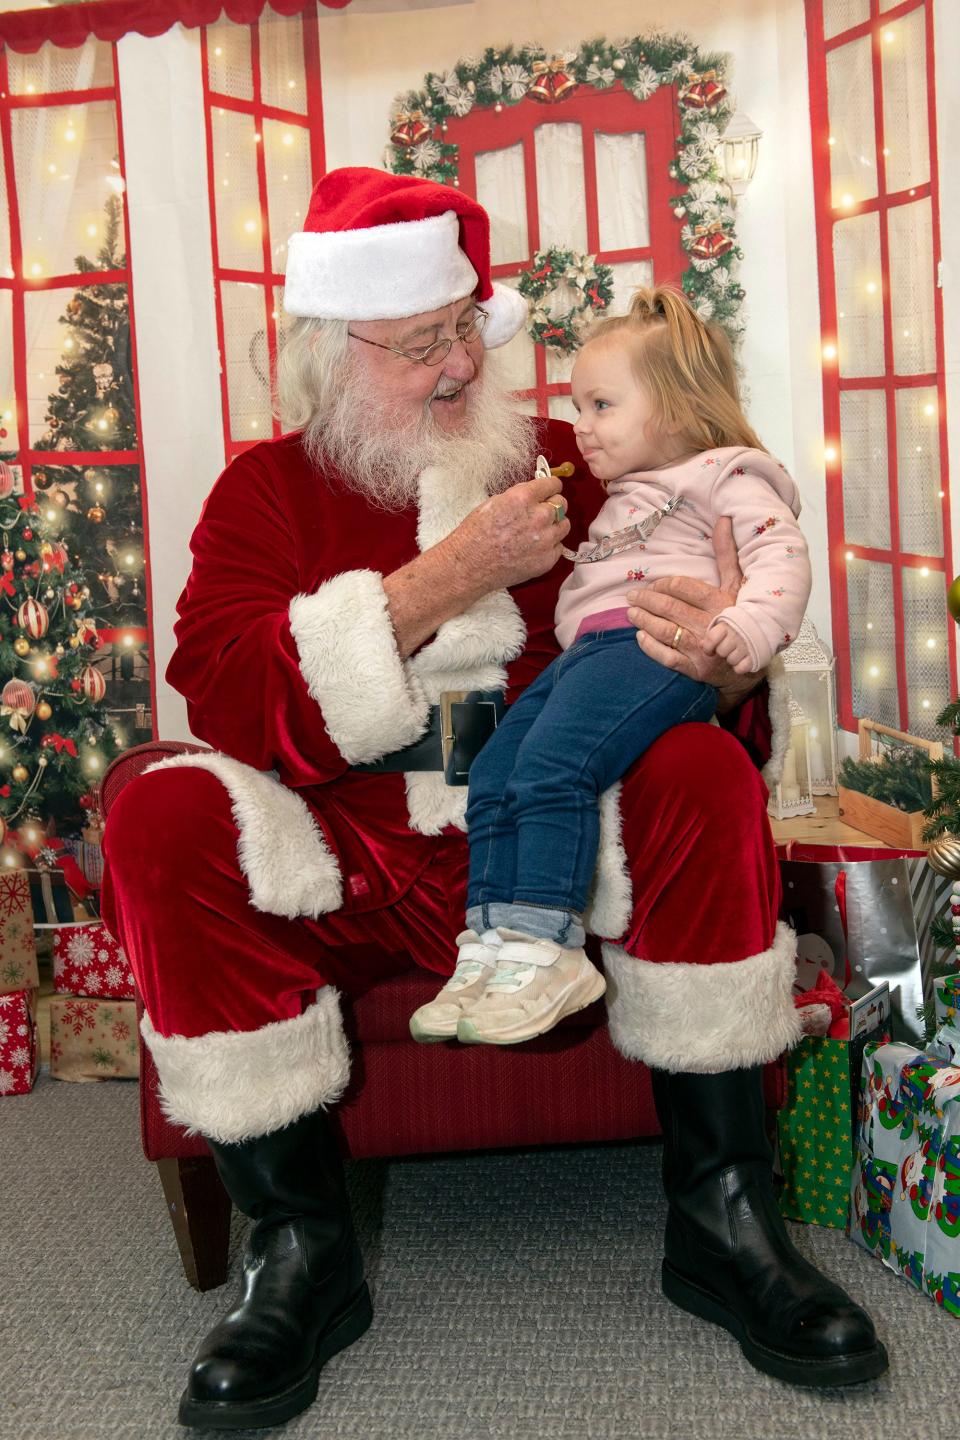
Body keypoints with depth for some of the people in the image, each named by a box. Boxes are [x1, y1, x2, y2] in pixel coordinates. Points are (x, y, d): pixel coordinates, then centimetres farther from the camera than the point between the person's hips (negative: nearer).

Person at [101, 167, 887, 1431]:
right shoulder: (268, 487, 8)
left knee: (704, 772, -26)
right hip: (355, 874, 0)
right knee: (164, 820, -27)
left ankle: (722, 1213, -15)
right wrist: (448, 580, -15)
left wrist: (723, 668, -19)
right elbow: (222, 693, -10)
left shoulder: (564, 464, 12)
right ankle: (299, 1244, -16)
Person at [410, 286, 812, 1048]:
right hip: (582, 654, 9)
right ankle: (493, 949, -7)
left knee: (550, 768, -28)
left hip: (656, 646, -9)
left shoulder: (722, 474, 8)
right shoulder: (623, 495, 37)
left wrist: (750, 626, -26)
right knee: (494, 776, -5)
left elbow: (782, 551, -7)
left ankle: (547, 951, -28)